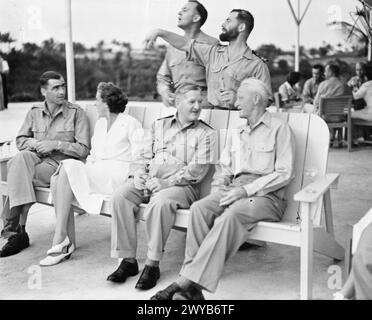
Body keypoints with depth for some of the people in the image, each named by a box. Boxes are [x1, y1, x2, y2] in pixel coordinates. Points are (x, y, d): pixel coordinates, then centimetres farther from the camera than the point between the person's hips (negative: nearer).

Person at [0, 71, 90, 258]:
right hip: (36, 158, 4)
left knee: (17, 174, -27)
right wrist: (35, 144, -4)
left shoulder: (76, 113, 2)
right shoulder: (35, 112, 15)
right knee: (21, 158, -32)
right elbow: (20, 140, 17)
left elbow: (83, 150, -3)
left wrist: (55, 144, -12)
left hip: (59, 164, -4)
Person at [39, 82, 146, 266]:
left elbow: (140, 159, -5)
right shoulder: (100, 123, 25)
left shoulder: (131, 124, 1)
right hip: (95, 174, 7)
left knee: (68, 168, -27)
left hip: (117, 176, -7)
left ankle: (59, 241, -26)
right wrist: (86, 168, 3)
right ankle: (69, 241, -21)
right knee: (56, 180, -21)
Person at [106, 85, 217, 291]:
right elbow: (146, 155, 23)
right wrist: (139, 171, -1)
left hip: (181, 185, -4)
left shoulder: (206, 134, 4)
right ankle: (128, 260, -14)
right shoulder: (159, 125, 19)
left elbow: (197, 170, -7)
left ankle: (152, 265, -22)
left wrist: (164, 182, -16)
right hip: (149, 180, 5)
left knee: (160, 202, -36)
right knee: (120, 196, -21)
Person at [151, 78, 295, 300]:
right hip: (234, 191, 5)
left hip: (266, 195, -5)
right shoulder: (236, 134, 26)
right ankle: (193, 285, -32)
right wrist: (219, 188, -3)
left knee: (231, 215, -35)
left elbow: (285, 173, -7)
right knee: (199, 208, -25)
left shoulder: (279, 128, 4)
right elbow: (223, 168, 21)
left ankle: (189, 281, -36)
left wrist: (247, 190, -15)